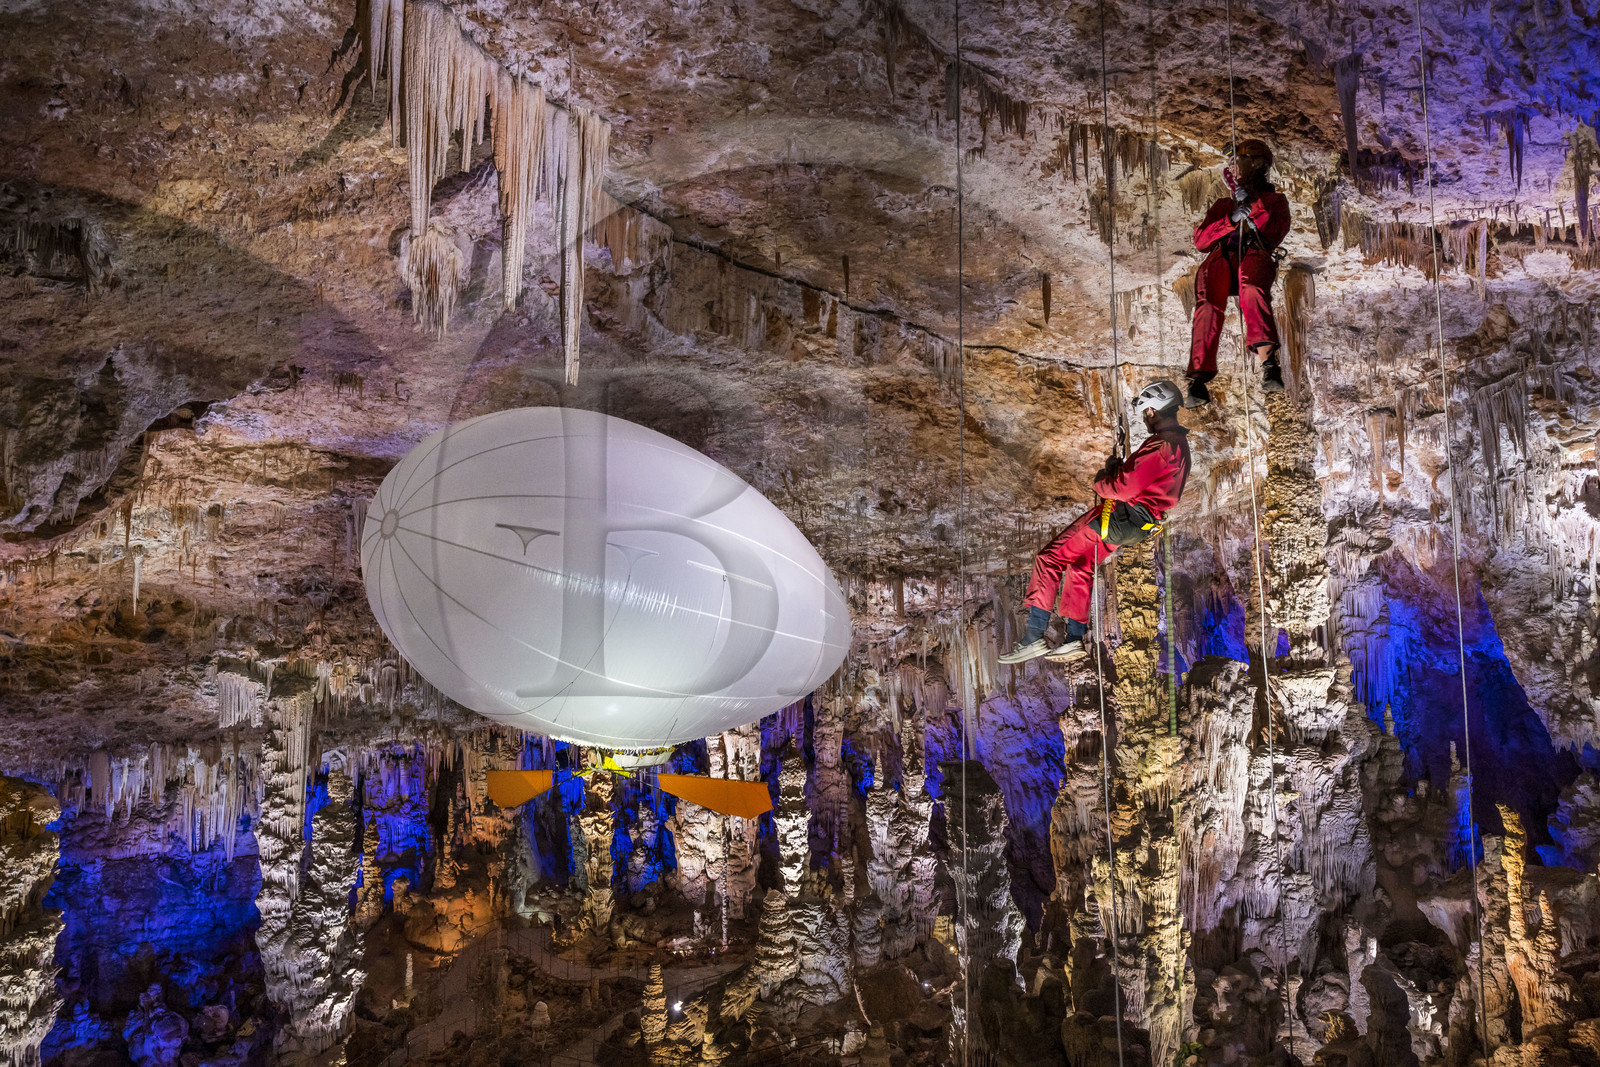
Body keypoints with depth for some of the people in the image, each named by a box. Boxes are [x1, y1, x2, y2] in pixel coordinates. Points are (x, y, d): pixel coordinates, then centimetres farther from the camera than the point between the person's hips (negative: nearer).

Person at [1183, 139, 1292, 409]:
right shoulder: (1223, 204, 37)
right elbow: (1200, 240, 19)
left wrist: (1249, 204, 4)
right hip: (1222, 256, 2)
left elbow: (1274, 233, 8)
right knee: (1209, 297, -34)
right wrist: (1232, 219, 5)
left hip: (1256, 255, -2)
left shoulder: (1275, 199, 29)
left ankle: (1268, 365, -58)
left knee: (1252, 286, -41)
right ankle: (1199, 379, -45)